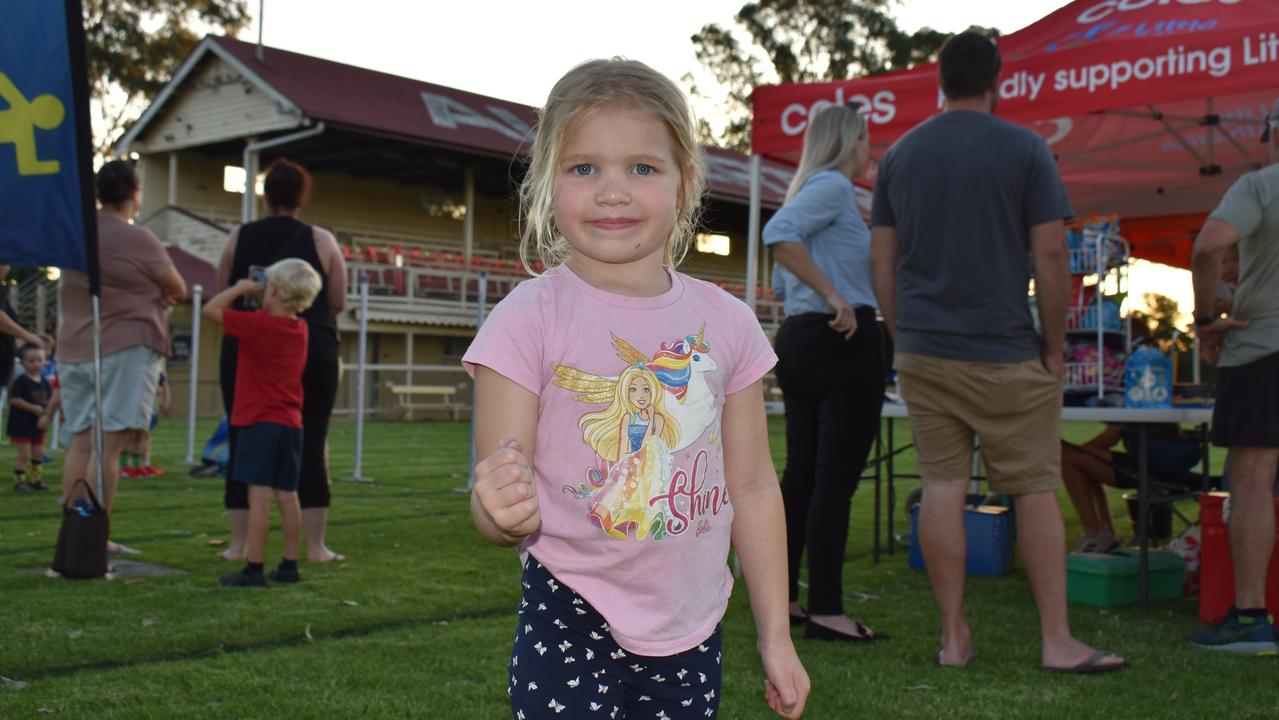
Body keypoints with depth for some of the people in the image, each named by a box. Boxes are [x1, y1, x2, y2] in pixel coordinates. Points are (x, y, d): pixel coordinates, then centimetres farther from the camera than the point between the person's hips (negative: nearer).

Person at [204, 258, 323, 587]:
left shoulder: (257, 323, -13)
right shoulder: (299, 328, 9)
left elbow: (211, 309, -6)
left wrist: (240, 288, 5)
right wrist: (253, 294, 16)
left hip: (261, 423, -7)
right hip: (291, 424, 7)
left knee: (259, 494, -7)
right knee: (287, 495, 9)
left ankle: (253, 569, -6)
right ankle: (289, 566, 13)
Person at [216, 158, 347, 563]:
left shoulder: (239, 239, 3)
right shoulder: (322, 241, -1)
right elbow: (338, 303, 1)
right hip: (312, 352, -1)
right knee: (310, 443, 3)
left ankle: (239, 543, 9)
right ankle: (316, 545, 3)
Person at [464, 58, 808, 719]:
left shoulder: (727, 323, 1)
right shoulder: (528, 319, -10)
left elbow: (752, 488, 9)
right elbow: (497, 506, -11)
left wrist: (776, 637, 11)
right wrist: (503, 514, -34)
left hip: (691, 630, 4)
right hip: (570, 622, -3)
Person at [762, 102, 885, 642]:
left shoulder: (807, 189, 20)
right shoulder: (833, 186, -8)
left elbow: (782, 283, 23)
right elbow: (778, 235, -26)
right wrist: (835, 296, -23)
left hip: (796, 339, 10)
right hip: (844, 344, -10)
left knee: (801, 472, 11)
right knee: (836, 479, -7)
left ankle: (781, 598, 16)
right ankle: (826, 611, -4)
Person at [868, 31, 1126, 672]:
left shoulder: (899, 155, 8)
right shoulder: (1025, 149, -3)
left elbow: (881, 259, 8)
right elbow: (1050, 256, -8)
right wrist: (1055, 347, 0)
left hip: (923, 352, 4)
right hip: (1005, 354, -3)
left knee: (942, 488, 5)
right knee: (1036, 491, 4)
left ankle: (953, 637, 10)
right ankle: (1057, 641, 7)